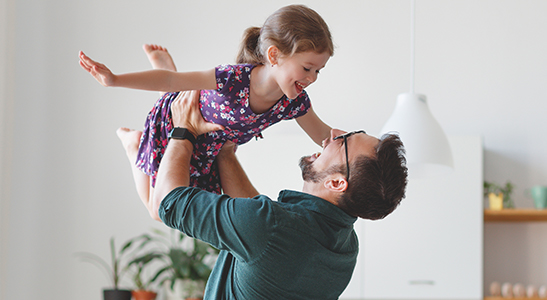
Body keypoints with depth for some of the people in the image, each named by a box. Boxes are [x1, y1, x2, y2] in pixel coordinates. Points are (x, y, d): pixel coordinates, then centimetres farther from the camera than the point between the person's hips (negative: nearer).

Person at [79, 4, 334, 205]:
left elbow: (324, 135, -10)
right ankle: (133, 141, 38)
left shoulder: (295, 102, -29)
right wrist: (115, 80, -42)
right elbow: (171, 81, -37)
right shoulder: (234, 79, -45)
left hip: (209, 145, 4)